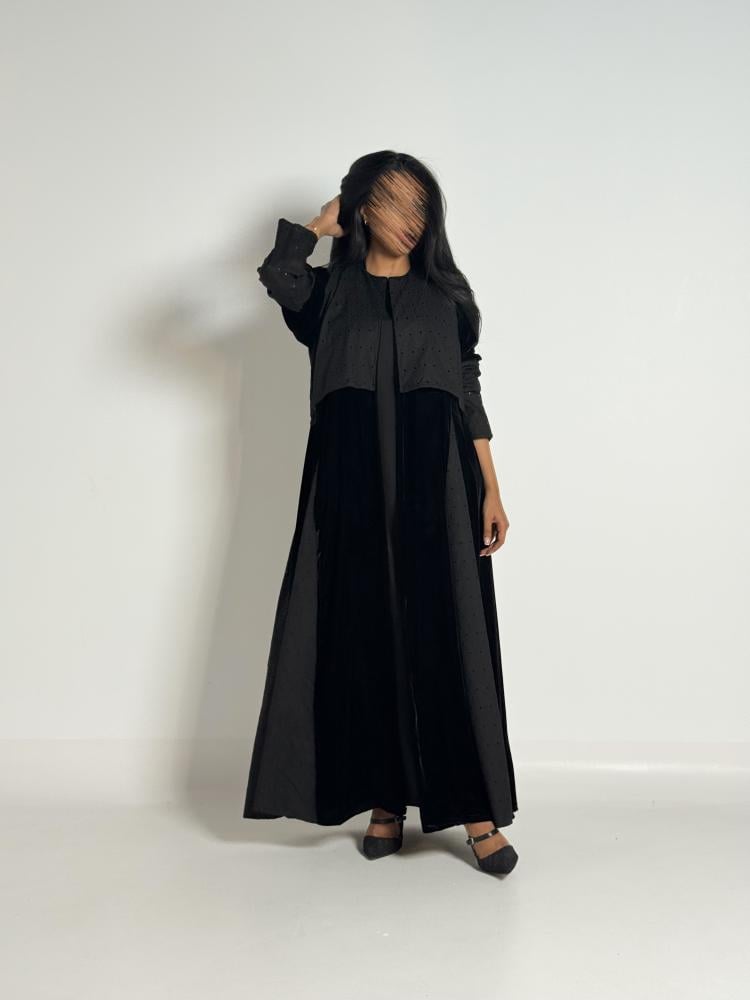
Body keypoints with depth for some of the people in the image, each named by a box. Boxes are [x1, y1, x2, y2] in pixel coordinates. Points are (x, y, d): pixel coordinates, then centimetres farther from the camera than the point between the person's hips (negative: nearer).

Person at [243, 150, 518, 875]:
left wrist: (490, 490, 1)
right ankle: (387, 803, 14)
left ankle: (478, 813, 1)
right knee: (371, 639, 2)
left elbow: (470, 393, 9)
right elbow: (277, 275, -14)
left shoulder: (444, 294, 13)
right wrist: (323, 224, 4)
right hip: (356, 483, 0)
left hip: (436, 482, 0)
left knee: (450, 638, -4)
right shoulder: (328, 291, 10)